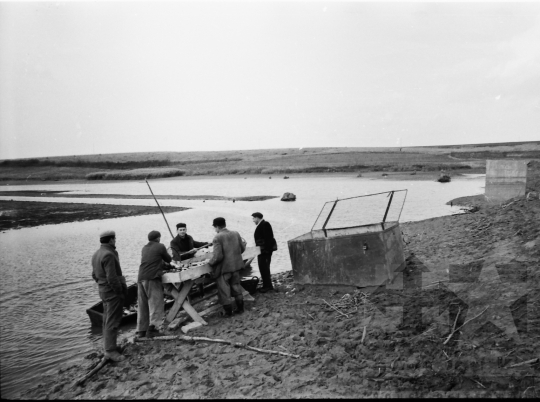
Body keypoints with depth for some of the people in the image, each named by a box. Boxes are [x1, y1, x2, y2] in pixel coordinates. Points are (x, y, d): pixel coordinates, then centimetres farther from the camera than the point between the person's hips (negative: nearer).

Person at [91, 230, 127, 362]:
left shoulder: (96, 254, 10)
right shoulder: (108, 254, -22)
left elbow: (94, 274, 16)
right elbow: (112, 277, -25)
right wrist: (120, 291, -17)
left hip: (103, 290, 10)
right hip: (113, 292, -10)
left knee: (107, 320, 19)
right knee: (112, 322, -4)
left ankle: (108, 345, 31)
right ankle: (110, 350, 0)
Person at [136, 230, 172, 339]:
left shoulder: (144, 248, 19)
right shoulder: (160, 246, 1)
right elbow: (168, 260, 10)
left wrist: (163, 263, 35)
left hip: (141, 279, 6)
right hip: (152, 279, -6)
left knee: (142, 306, 12)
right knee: (156, 304, -2)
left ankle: (141, 330, 16)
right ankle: (152, 328, -11)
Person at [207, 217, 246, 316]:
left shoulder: (217, 238, -20)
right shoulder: (236, 234, -1)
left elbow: (218, 256, -24)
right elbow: (242, 248, 7)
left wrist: (210, 263, -8)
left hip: (224, 268, -6)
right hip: (236, 265, 6)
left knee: (224, 290, 9)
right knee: (236, 286, 21)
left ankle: (228, 311, 16)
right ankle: (240, 308, 28)